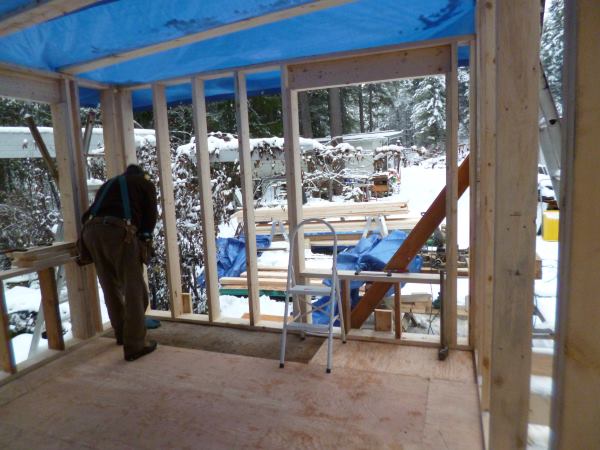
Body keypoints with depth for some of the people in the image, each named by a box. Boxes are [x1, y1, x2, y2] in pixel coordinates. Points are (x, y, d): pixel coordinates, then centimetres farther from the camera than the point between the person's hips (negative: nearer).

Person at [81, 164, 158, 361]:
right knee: (133, 289, -1)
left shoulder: (108, 184, 35)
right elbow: (151, 215, 13)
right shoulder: (145, 183, 22)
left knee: (110, 286, 18)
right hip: (119, 231, -6)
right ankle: (135, 345, -2)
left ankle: (122, 333, 32)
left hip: (91, 231, 6)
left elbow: (93, 212, 27)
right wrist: (144, 239, 26)